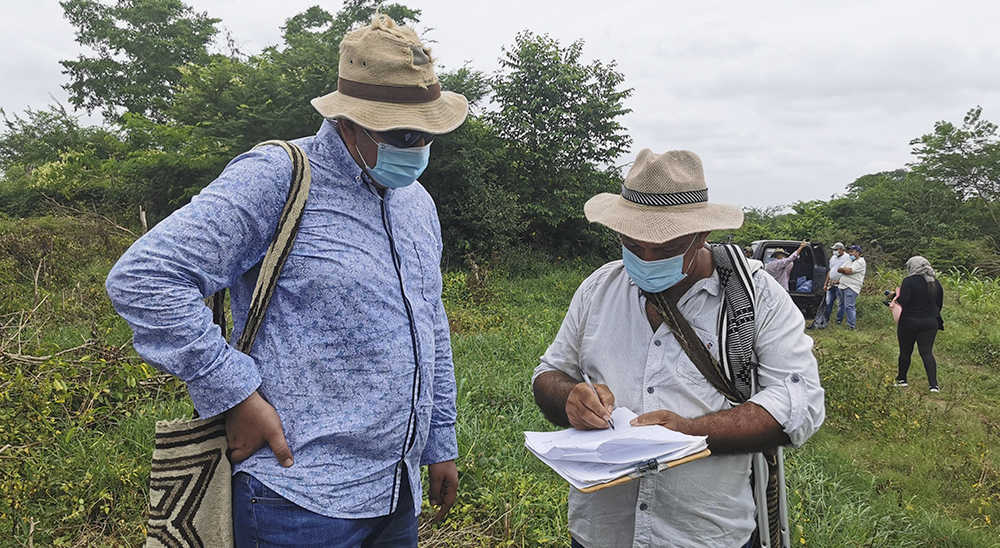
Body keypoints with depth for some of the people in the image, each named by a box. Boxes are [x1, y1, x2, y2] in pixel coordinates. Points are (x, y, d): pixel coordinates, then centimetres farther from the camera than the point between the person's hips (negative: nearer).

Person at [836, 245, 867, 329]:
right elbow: (839, 269, 13)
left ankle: (852, 326, -10)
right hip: (842, 286, 9)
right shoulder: (849, 261, 22)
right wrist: (846, 270, -6)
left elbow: (849, 271, -18)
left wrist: (843, 269, 3)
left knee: (849, 306, -12)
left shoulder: (860, 262, -7)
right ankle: (838, 322, 27)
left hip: (851, 288, -9)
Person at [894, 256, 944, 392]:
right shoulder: (935, 282, 6)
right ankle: (934, 384, -8)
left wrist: (898, 293, -1)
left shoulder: (909, 281, -14)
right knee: (927, 352, 3)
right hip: (930, 323, 4)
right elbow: (939, 303, 13)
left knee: (905, 351, 11)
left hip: (909, 322, -4)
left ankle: (901, 379, 26)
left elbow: (903, 301, -21)